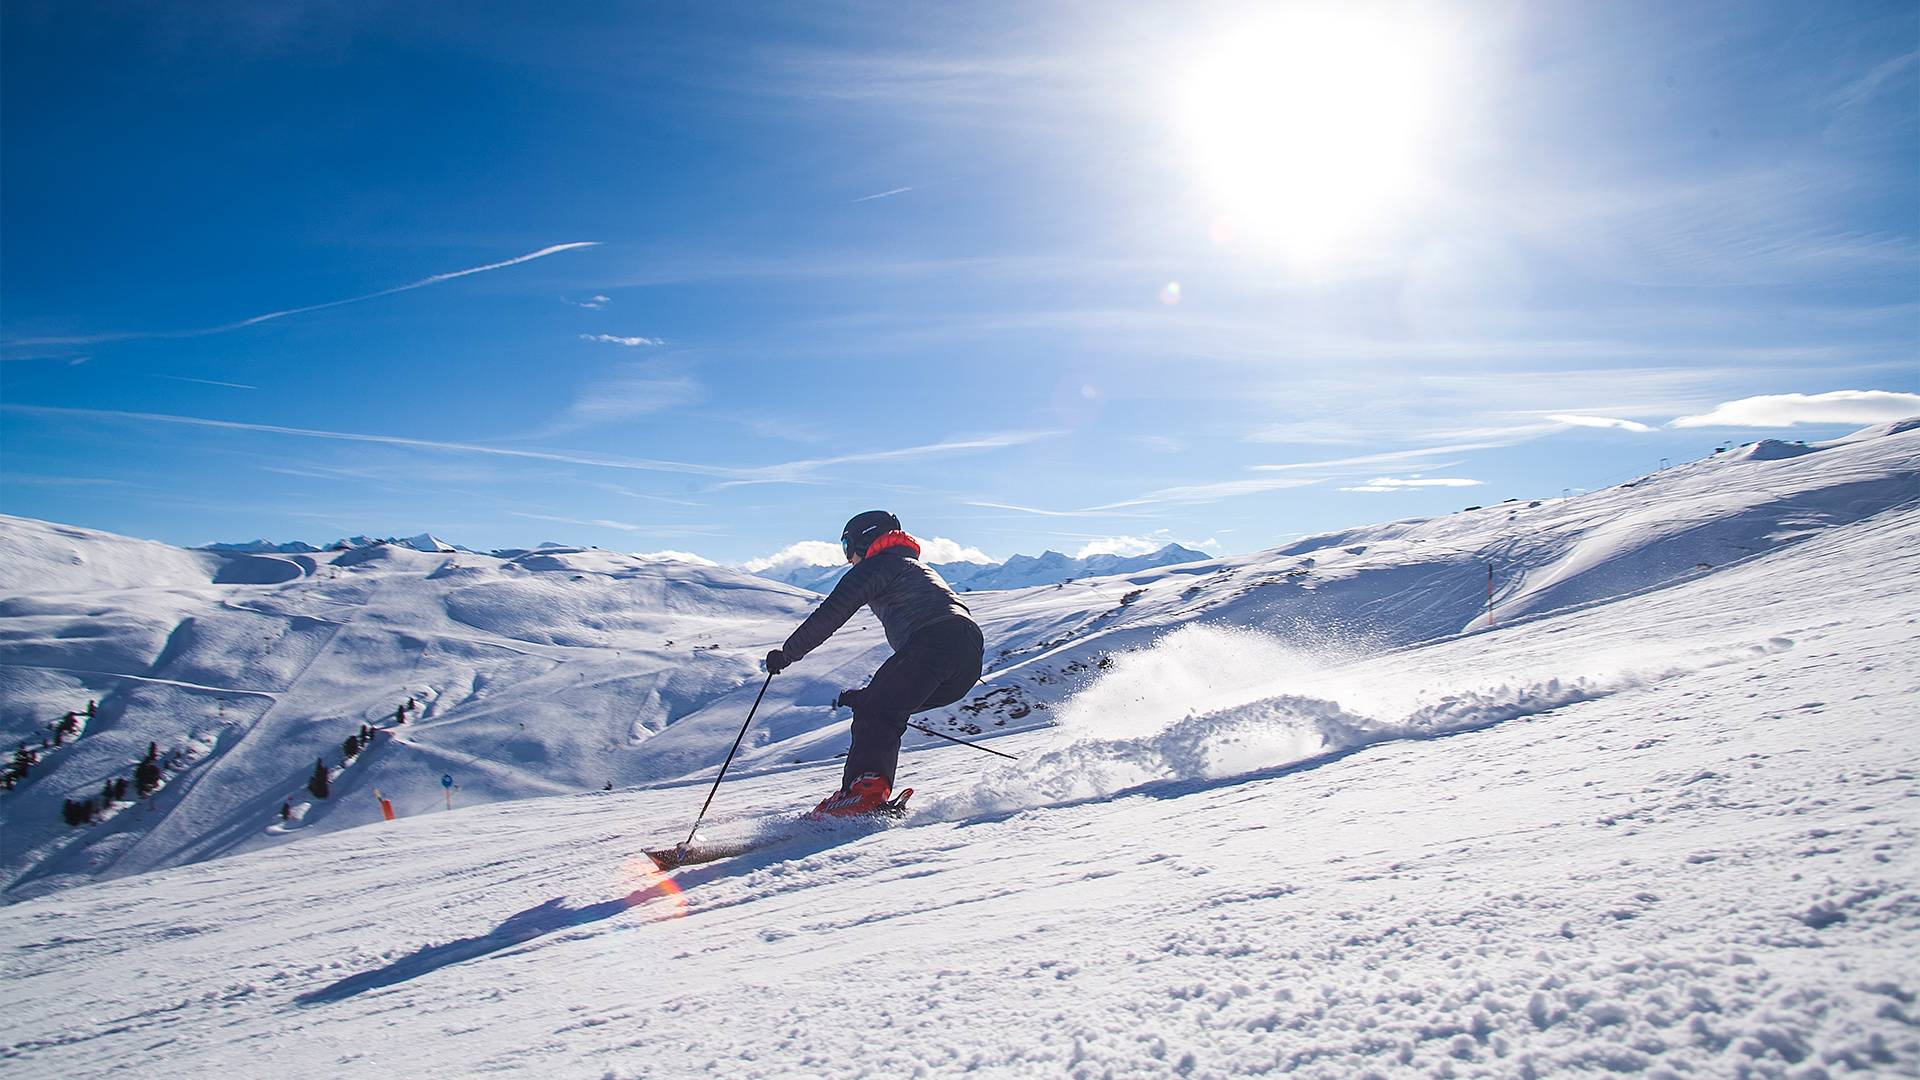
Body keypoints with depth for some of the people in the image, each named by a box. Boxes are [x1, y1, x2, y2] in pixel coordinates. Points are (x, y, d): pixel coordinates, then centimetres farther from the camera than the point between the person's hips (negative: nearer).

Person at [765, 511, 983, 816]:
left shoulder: (875, 566, 13)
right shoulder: (917, 567, 41)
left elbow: (829, 615, 3)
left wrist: (787, 653, 11)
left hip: (932, 644, -8)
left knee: (874, 712, -8)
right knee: (884, 708, 13)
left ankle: (864, 792, -25)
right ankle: (876, 791, 4)